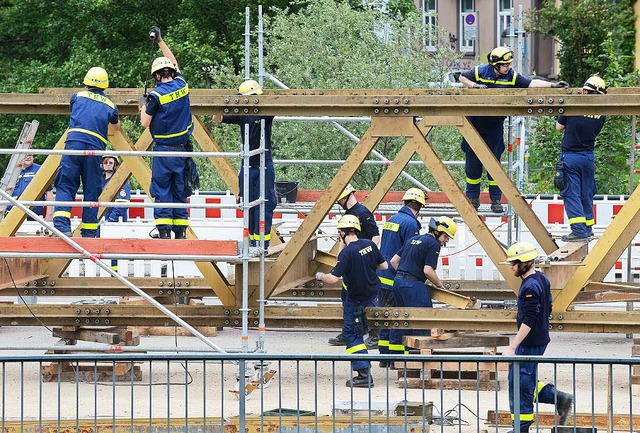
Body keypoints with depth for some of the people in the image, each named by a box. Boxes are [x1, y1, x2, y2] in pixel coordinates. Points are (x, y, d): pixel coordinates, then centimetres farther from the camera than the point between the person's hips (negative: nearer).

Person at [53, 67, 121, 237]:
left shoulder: (78, 97, 16)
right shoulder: (110, 106, 19)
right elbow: (117, 126, 39)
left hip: (74, 142, -1)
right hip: (94, 148, 1)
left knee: (65, 185, -2)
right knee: (91, 189, 10)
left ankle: (62, 225, -19)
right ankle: (89, 232, 12)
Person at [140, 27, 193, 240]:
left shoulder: (156, 95, -12)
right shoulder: (181, 85, 3)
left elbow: (145, 123, -7)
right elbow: (175, 64, 21)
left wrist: (143, 105, 11)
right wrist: (160, 41, 30)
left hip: (164, 150, -5)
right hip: (183, 149, 5)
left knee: (161, 191, -1)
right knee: (180, 192, 10)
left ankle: (164, 231, -8)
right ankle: (181, 232, 8)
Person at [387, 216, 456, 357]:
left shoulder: (414, 239, 19)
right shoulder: (433, 244, -7)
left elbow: (394, 261, 20)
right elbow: (428, 270, -15)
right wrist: (439, 285, -1)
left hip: (398, 281, 9)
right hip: (414, 286, -9)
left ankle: (395, 355, 19)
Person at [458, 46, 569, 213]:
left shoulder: (512, 76, -6)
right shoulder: (479, 72, -8)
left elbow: (531, 83, -14)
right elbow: (462, 77, 8)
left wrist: (552, 85, -26)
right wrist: (474, 85, -11)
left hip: (495, 124, 0)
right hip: (475, 122, 0)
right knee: (473, 159, 4)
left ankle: (496, 200, 5)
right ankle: (472, 197, 16)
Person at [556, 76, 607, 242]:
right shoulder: (601, 113, -3)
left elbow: (559, 126, -2)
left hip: (570, 155, -4)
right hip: (588, 156, 4)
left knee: (571, 194, -2)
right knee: (586, 193, 16)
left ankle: (579, 230, -11)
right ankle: (587, 228, 25)